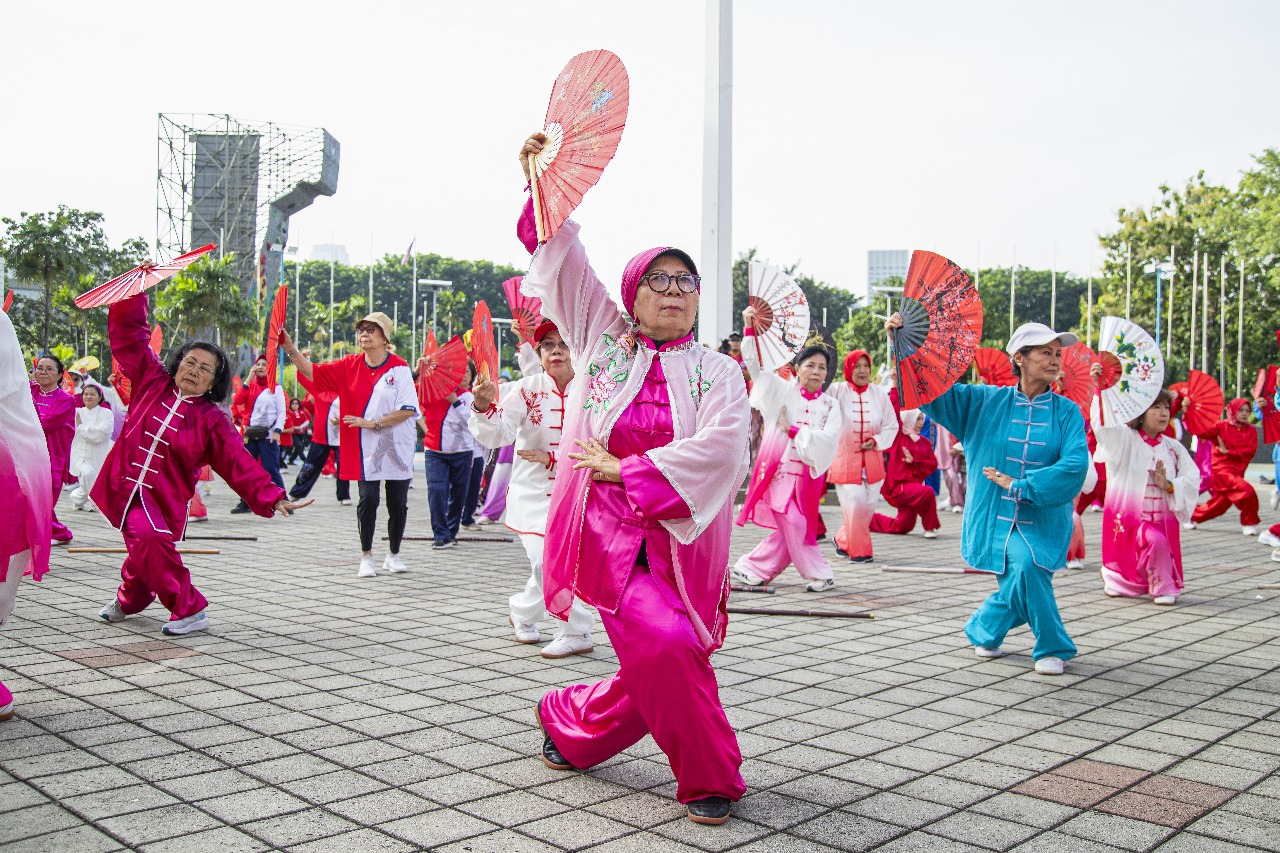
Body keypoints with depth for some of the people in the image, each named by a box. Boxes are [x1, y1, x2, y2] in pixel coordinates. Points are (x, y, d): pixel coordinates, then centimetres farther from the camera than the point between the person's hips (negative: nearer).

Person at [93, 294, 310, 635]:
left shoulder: (212, 420, -3)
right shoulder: (152, 382, 4)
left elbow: (240, 464, -7)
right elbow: (127, 331, 6)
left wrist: (273, 497, -16)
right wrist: (135, 291, -1)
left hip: (164, 498, -3)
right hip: (124, 487, 3)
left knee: (149, 544, -22)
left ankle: (189, 611, -8)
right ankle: (129, 601, 35)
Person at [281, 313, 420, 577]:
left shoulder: (399, 368, -8)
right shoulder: (350, 365, 3)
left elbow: (407, 410, -13)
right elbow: (312, 372, 0)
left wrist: (372, 423, -17)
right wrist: (290, 349, -14)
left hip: (396, 447, -1)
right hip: (365, 448, 1)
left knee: (398, 503, 6)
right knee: (368, 500, -3)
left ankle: (393, 555, 24)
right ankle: (366, 557, 10)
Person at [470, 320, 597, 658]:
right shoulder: (527, 389, -6)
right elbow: (498, 434, -16)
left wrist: (552, 458, -17)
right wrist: (484, 407, -35)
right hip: (533, 492, 0)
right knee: (546, 561, -8)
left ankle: (522, 612, 30)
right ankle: (575, 632, 15)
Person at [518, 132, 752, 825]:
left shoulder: (717, 371, 4)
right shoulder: (605, 341, 8)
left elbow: (718, 449, -12)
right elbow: (564, 261, 5)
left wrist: (625, 469, -12)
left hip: (679, 540, 2)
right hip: (608, 531, -1)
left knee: (656, 673, 2)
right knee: (664, 643, -20)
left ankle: (568, 719, 34)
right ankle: (709, 778, 2)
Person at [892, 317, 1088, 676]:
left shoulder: (1067, 412, 2)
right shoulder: (986, 402, 4)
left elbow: (1075, 466, -11)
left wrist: (1019, 485, -16)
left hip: (1041, 519, 0)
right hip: (994, 518, 0)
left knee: (1026, 567, -22)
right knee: (1024, 572, -18)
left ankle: (982, 630, 10)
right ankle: (1053, 647, 11)